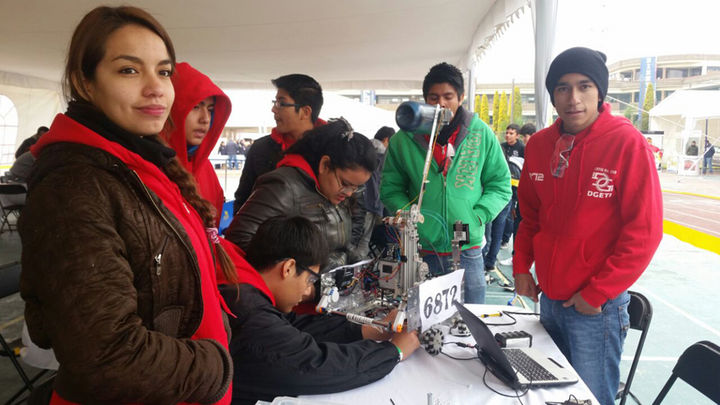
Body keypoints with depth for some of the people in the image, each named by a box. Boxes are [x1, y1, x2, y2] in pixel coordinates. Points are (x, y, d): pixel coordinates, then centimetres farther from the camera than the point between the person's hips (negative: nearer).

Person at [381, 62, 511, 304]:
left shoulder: (481, 134, 2)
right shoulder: (404, 139, 1)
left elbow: (500, 184, 7)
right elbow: (390, 189, 6)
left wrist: (477, 217, -7)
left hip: (468, 251, 0)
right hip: (420, 251, 0)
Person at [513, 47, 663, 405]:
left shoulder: (626, 142, -14)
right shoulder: (539, 144, 2)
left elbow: (644, 230, -15)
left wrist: (596, 293, -14)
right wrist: (521, 267, 4)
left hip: (597, 305, -5)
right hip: (548, 297, 6)